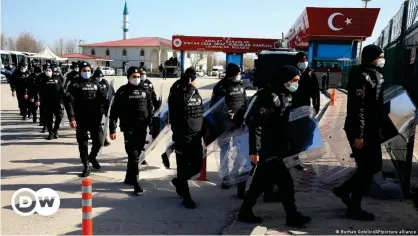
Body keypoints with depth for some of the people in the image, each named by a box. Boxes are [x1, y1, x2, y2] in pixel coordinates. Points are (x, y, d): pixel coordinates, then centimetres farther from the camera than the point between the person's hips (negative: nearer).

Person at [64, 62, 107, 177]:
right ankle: (86, 166, 17)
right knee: (83, 143, 4)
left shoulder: (95, 84, 12)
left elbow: (102, 99, 14)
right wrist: (71, 118, -16)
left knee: (99, 141, 4)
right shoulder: (75, 84, -1)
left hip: (95, 119, 3)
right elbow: (69, 102, -8)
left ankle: (92, 157, 34)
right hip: (81, 119, -3)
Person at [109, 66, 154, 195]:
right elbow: (114, 111, -3)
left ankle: (129, 178, 26)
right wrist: (112, 129, -8)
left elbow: (150, 108, 13)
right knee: (133, 154, -8)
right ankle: (135, 182, -7)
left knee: (137, 153, 11)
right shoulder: (122, 91, -1)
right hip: (129, 127, -4)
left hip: (142, 127, 4)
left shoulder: (145, 90, 9)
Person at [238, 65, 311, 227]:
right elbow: (256, 125, -22)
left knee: (261, 181, 16)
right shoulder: (270, 97, -19)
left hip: (277, 148, 9)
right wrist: (254, 150, -23)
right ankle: (292, 216, 12)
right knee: (285, 183, -3)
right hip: (268, 150, -9)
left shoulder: (287, 95, 10)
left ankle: (245, 212, 27)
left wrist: (288, 145, 20)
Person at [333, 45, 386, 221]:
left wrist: (378, 128, 19)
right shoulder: (362, 76, -17)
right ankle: (354, 208, 13)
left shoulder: (375, 75, 13)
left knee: (373, 165, 15)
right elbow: (357, 107, -23)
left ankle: (344, 189, 27)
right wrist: (358, 135, -24)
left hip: (371, 130, 10)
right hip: (361, 131, -10)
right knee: (367, 168, -1)